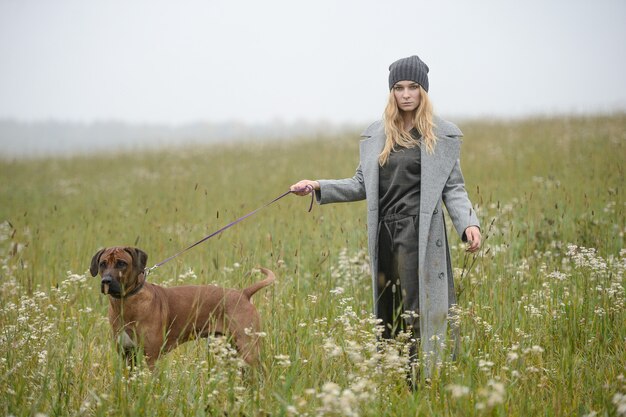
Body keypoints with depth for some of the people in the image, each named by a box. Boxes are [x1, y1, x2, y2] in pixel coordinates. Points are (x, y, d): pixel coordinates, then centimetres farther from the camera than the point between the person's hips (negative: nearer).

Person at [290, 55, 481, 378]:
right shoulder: (376, 135, 13)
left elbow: (453, 188, 2)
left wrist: (468, 222, -13)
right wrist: (318, 187, 6)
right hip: (384, 233, 4)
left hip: (419, 233, -4)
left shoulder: (443, 135, 3)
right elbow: (362, 185, 16)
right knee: (387, 313, 5)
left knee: (415, 313, -9)